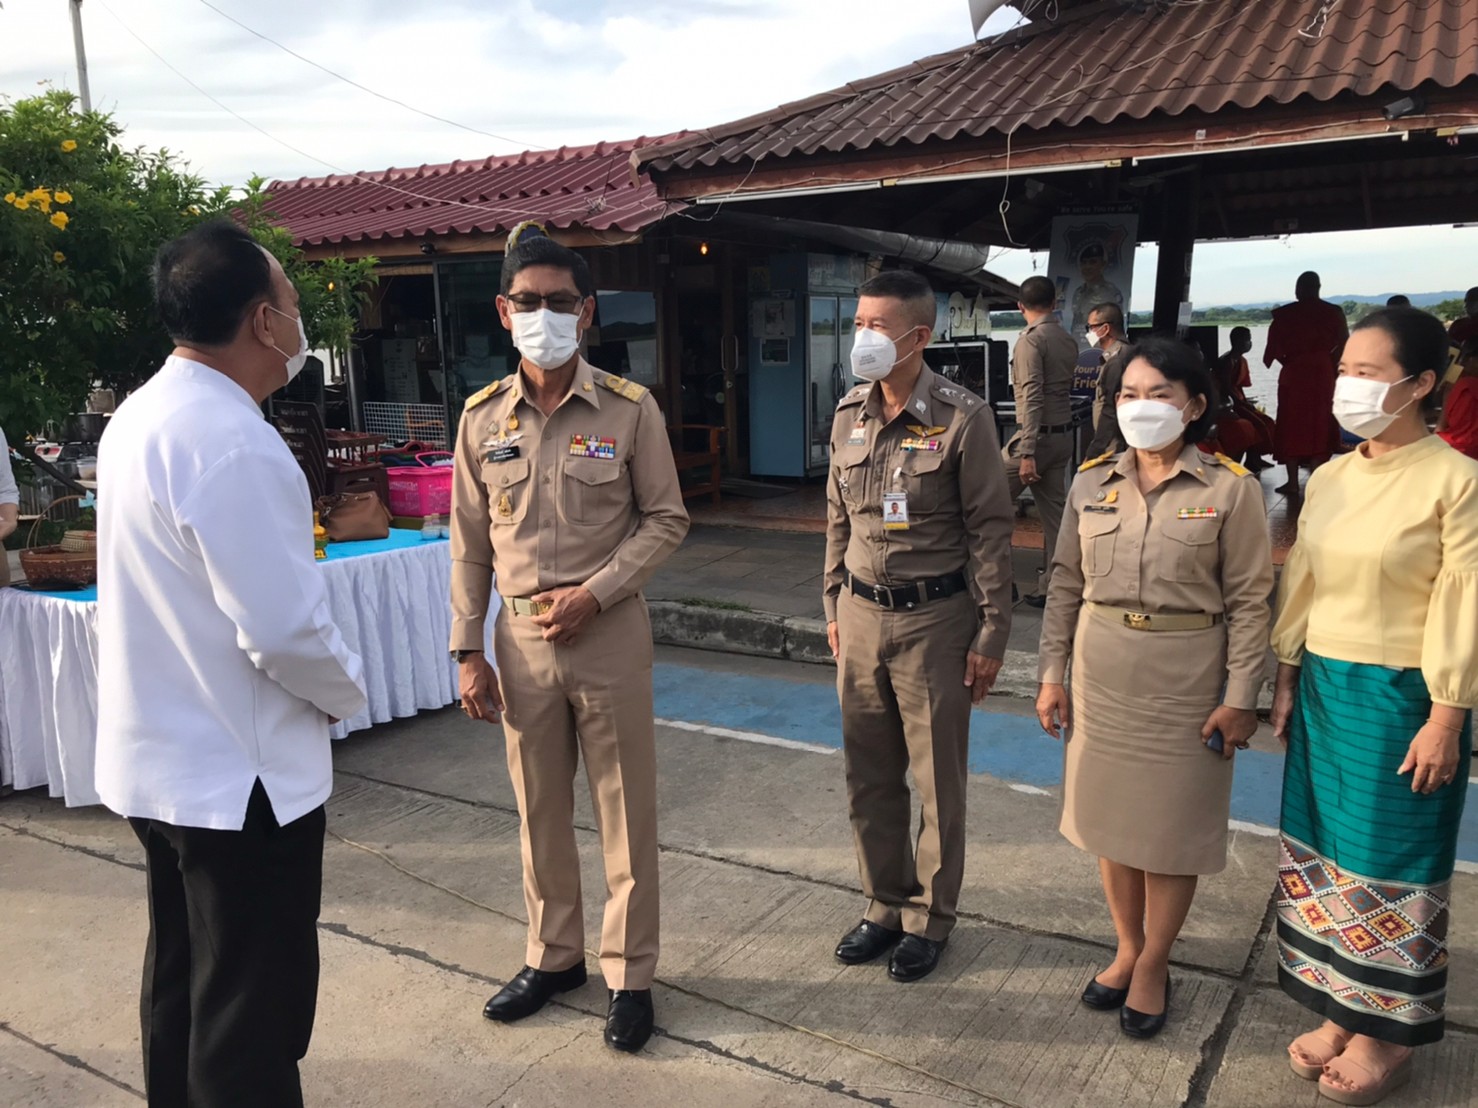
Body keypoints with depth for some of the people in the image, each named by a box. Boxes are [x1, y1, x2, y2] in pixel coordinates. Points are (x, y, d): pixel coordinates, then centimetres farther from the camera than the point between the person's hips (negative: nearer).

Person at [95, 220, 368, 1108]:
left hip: (162, 761, 10)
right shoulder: (232, 444, -25)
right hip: (240, 776, -10)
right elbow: (284, 630, -26)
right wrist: (348, 688, -8)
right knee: (253, 1016, 6)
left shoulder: (145, 414, 6)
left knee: (183, 984, 23)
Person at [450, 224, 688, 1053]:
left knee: (627, 811, 7)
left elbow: (666, 519, -3)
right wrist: (470, 650, 4)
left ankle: (631, 975, 24)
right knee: (540, 810, 15)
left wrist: (594, 592, -14)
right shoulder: (482, 417, 2)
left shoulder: (630, 410, -7)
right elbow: (470, 542, 6)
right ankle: (555, 957, 35)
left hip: (609, 633, -3)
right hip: (520, 635, 3)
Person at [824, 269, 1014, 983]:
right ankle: (885, 903, 33)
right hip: (861, 614, 5)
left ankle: (930, 917, 26)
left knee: (938, 780, 8)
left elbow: (990, 530, -9)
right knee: (868, 776, 14)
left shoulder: (961, 418, -11)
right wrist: (834, 607, 14)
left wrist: (992, 633, -10)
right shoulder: (850, 414, 6)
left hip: (934, 618, -5)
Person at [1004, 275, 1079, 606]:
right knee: (1054, 510, 10)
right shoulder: (1068, 340, 10)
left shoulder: (1030, 339, -12)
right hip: (1063, 434, 8)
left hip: (1037, 435, -8)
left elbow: (1032, 398, -19)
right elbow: (1066, 388, 15)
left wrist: (1027, 453, -22)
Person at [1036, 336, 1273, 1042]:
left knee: (1173, 825, 8)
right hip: (1102, 672, 4)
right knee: (1111, 817, 13)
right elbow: (1066, 584, 6)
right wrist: (1052, 674, 3)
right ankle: (1128, 948, 33)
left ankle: (1153, 964, 27)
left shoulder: (1231, 490, -7)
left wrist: (1239, 698, -8)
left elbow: (1248, 602, -6)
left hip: (1185, 678, -3)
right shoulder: (1091, 482, 3)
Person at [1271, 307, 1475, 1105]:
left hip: (1398, 696, -6)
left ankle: (1386, 1032, 25)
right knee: (1323, 851, 13)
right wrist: (1286, 678, 10)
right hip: (1323, 688, 6)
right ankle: (1339, 1010, 30)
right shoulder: (1328, 478, 7)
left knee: (1387, 861, 7)